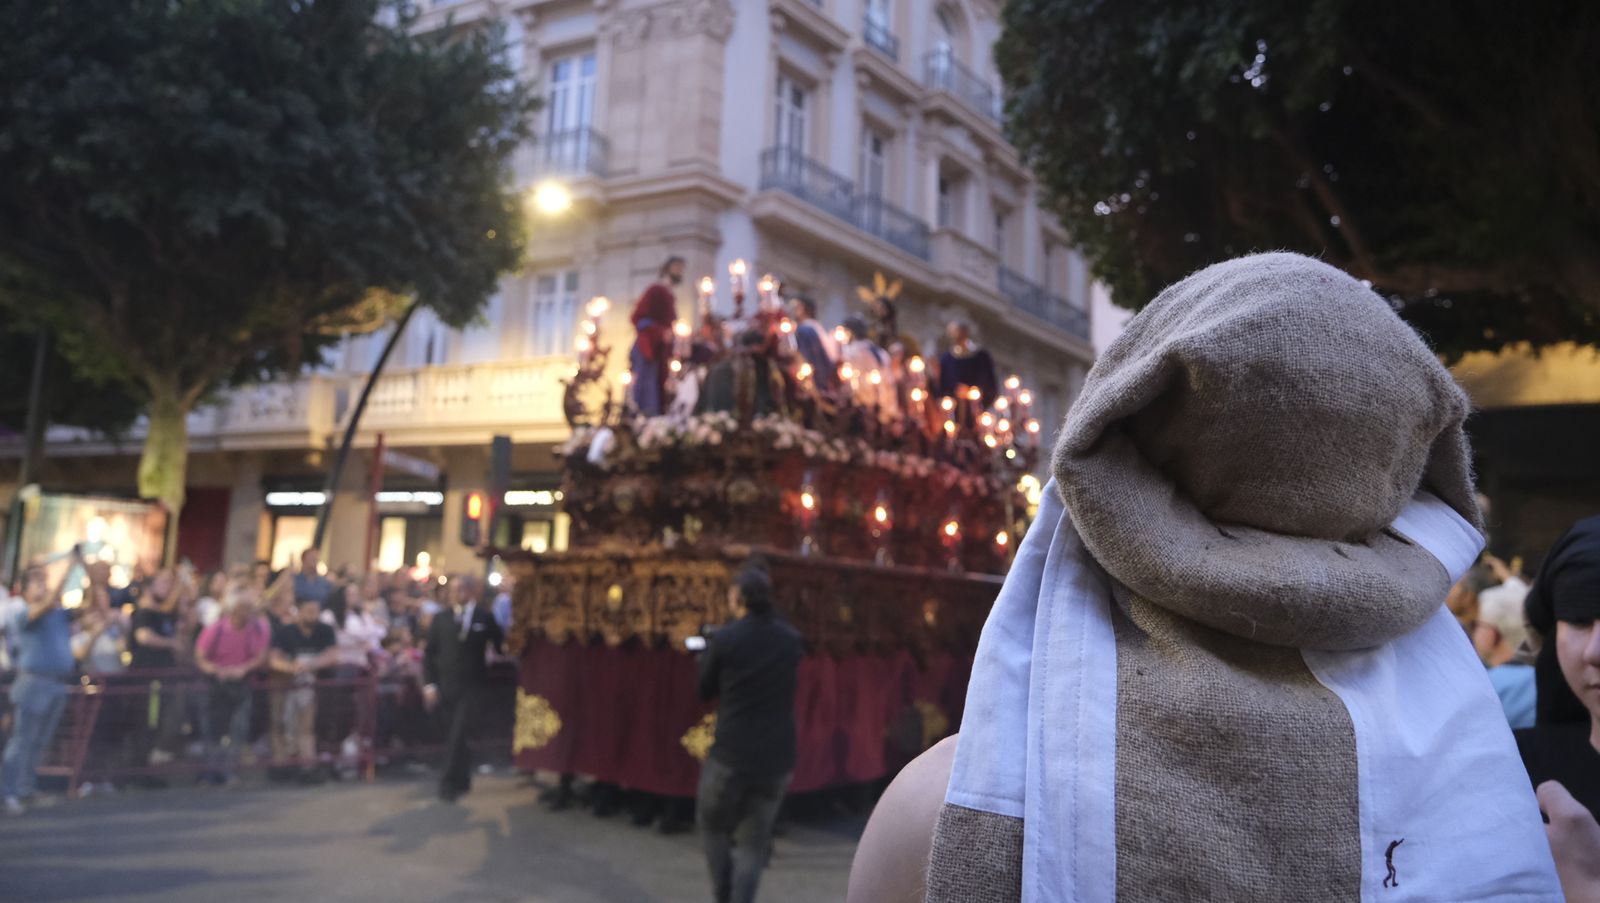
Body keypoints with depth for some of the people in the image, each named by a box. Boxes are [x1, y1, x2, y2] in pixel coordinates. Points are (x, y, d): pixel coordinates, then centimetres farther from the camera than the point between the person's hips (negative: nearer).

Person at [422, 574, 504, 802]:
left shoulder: (485, 616, 0)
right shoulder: (441, 617, 4)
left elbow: (500, 645, 4)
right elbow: (429, 653, 5)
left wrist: (503, 645, -20)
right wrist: (429, 683, -3)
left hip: (471, 687, -2)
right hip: (444, 686, 3)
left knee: (458, 735, -10)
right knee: (451, 735, 9)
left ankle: (448, 782, -2)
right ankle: (462, 780, 25)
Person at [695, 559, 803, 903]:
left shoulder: (725, 638, -10)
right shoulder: (791, 639, 4)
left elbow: (705, 691, 2)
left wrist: (705, 655, 20)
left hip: (730, 755, -3)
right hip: (777, 759, 3)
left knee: (713, 825, 19)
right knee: (752, 844, 11)